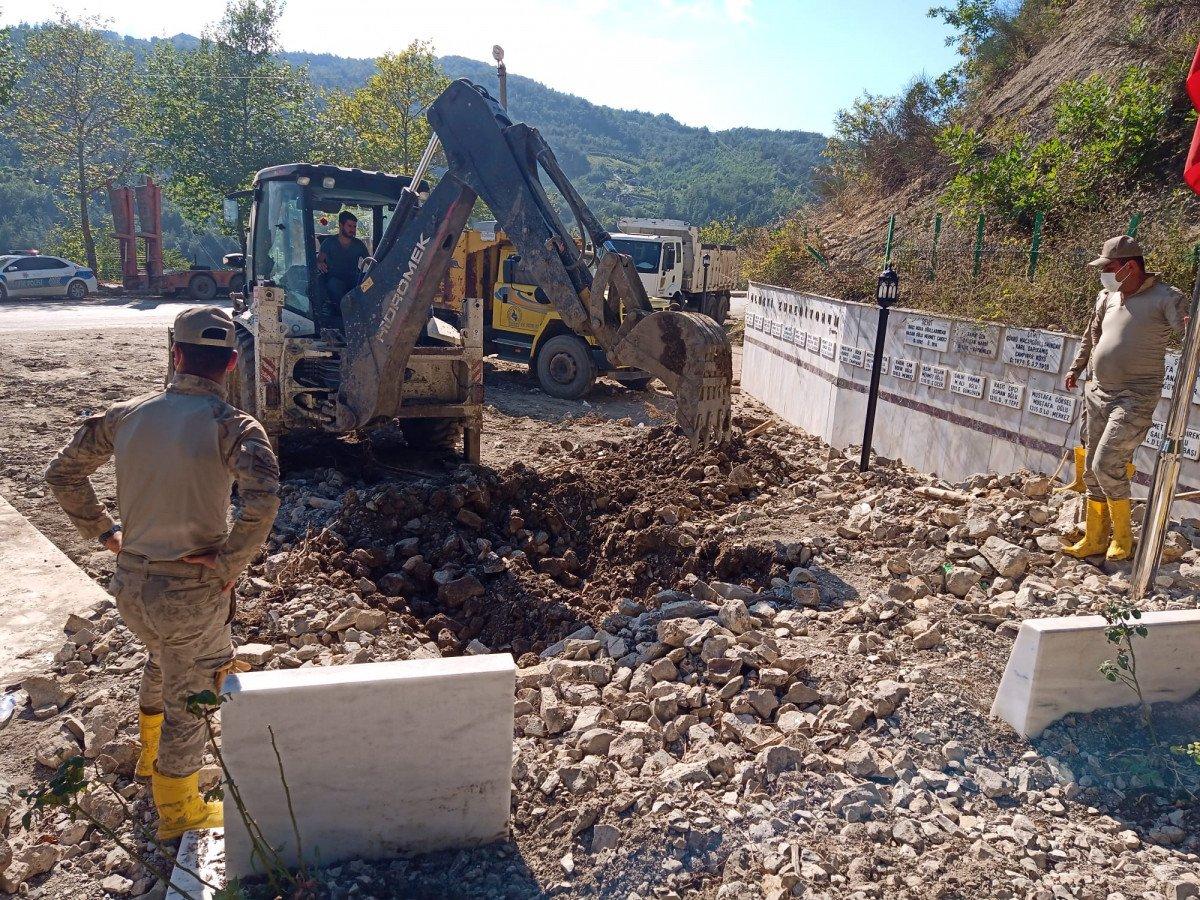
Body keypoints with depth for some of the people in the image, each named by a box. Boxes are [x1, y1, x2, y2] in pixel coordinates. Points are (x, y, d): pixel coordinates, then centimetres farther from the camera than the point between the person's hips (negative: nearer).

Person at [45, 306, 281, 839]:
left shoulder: (129, 414, -2)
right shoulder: (233, 427, -18)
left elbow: (63, 474, 6)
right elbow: (262, 502, -34)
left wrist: (102, 530, 13)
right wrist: (229, 564, -20)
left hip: (130, 581, 6)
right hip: (191, 591, -6)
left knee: (164, 658, 34)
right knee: (189, 699, 14)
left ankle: (152, 756, 56)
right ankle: (178, 812, 32)